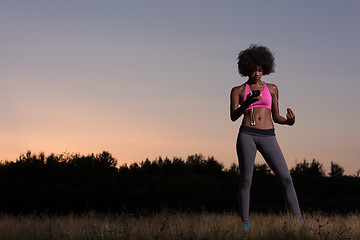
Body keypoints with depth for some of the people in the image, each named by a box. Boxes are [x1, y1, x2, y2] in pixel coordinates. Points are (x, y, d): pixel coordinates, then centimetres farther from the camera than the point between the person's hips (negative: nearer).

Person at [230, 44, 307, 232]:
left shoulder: (272, 89, 16)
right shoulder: (238, 90, 10)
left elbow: (276, 117, 16)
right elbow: (233, 117, -1)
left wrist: (288, 121, -6)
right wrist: (246, 103, -19)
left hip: (268, 137, 2)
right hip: (247, 135, -1)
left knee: (286, 177, -9)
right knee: (245, 180, -4)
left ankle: (299, 221, -5)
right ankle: (245, 225, 3)